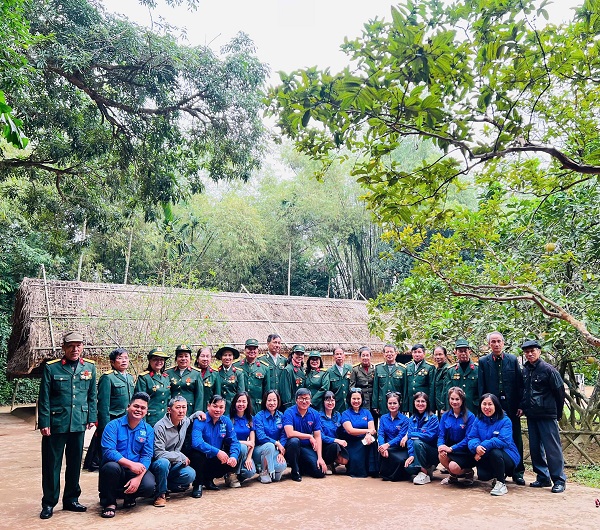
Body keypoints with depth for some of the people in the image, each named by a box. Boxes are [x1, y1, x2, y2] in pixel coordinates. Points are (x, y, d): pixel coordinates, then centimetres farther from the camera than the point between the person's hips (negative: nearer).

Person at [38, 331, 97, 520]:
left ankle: (71, 499, 26)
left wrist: (92, 418, 5)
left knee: (75, 463, 12)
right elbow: (44, 398, -4)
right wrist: (44, 423, -8)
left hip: (78, 424, 3)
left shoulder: (90, 367, 4)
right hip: (56, 424, -3)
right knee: (51, 464, 6)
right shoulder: (51, 368, -5)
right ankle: (49, 503, 20)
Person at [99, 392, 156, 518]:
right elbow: (108, 451, -19)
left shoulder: (148, 430, 4)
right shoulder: (113, 426, -7)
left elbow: (147, 456, -4)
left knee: (149, 486, -26)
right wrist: (130, 464, -30)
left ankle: (129, 496, 11)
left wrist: (138, 478, -22)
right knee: (112, 466, -36)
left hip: (137, 470, 3)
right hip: (117, 468, -2)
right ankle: (109, 502, -8)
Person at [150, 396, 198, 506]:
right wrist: (182, 457, -18)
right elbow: (158, 453, -23)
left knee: (190, 474, -24)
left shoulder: (185, 422, 0)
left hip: (175, 464, 5)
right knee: (163, 463, -38)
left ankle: (167, 486, 4)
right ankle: (160, 494, -15)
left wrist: (198, 413, 4)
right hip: (158, 464, -5)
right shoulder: (160, 427, -19)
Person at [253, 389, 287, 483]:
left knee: (282, 465, -28)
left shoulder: (281, 416, 4)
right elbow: (261, 437, -17)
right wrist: (277, 443, -20)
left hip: (275, 451, 3)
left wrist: (281, 453, -13)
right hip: (260, 449, -3)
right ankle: (263, 472, -13)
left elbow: (283, 436, 0)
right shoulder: (259, 416, -8)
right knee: (270, 445, -36)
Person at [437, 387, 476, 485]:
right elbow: (441, 435, 1)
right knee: (441, 455, -29)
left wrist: (451, 448, -22)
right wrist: (441, 445, -22)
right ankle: (453, 476, 4)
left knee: (453, 466, -31)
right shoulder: (445, 416, 4)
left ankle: (468, 472, 7)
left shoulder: (470, 416, -10)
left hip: (465, 451, -4)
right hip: (449, 448, 4)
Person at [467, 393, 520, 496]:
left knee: (494, 452, -35)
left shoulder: (505, 421, -13)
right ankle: (500, 474, 18)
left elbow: (504, 440, -27)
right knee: (482, 476, -20)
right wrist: (476, 447, -29)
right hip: (486, 458, 5)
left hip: (507, 457, -4)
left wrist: (484, 446, -33)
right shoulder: (478, 420, 2)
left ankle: (501, 484, -13)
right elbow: (471, 438, -4)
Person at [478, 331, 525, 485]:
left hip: (511, 408, 1)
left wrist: (520, 406, -1)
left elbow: (520, 384, 4)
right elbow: (481, 387, 0)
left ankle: (518, 473, 18)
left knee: (516, 440, 8)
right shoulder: (483, 361, 2)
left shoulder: (513, 360, 4)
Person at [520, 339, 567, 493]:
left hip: (547, 416, -6)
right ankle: (542, 477, 20)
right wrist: (522, 406, 10)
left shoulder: (548, 369, -9)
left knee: (552, 447, -4)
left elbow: (560, 391, -4)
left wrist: (558, 413, 1)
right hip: (531, 415, 6)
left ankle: (559, 480, 5)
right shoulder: (525, 370, 9)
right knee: (535, 448, 10)